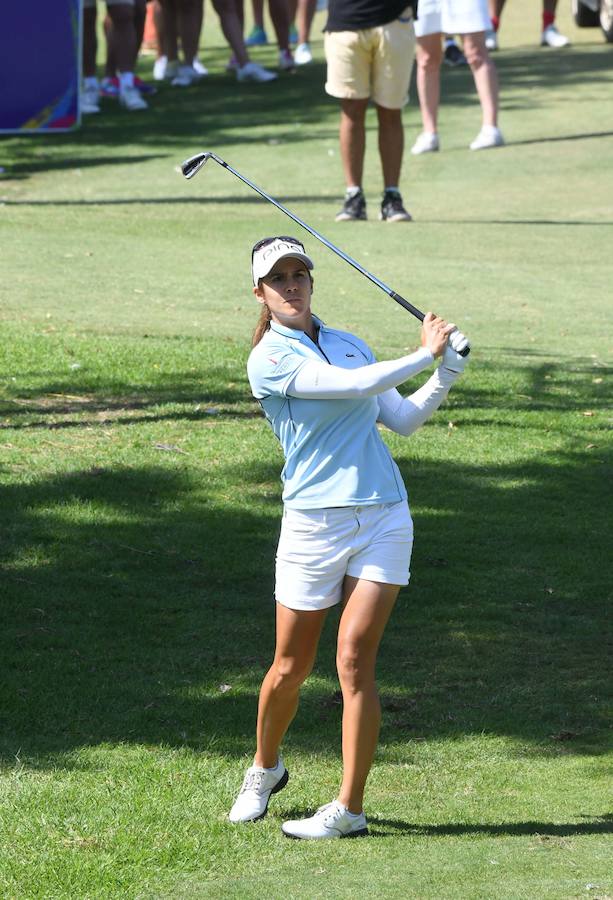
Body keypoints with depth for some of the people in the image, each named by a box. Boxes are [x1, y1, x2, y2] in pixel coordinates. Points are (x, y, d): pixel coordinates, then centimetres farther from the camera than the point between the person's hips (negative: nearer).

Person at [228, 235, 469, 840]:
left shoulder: (348, 344, 14)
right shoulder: (270, 358, -6)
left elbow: (402, 419, 18)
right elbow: (355, 386, -16)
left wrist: (446, 375, 5)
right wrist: (423, 354, -8)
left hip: (384, 514, 3)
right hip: (313, 523, -3)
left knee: (354, 660, -8)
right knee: (291, 667, 6)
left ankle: (350, 809, -5)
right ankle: (264, 769, 34)